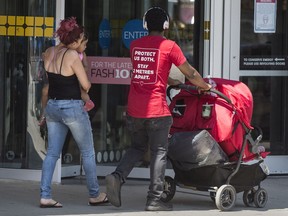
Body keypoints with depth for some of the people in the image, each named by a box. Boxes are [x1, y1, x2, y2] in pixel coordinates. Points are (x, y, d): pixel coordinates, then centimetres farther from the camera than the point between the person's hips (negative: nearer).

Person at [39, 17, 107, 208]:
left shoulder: (49, 53, 2)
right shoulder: (72, 55, -18)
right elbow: (86, 85, -12)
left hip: (52, 106, 6)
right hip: (73, 108, -6)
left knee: (52, 153, 8)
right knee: (88, 153, 9)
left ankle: (45, 195, -1)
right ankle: (94, 195, 18)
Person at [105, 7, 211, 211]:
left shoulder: (135, 45, 9)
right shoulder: (169, 46, -6)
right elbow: (190, 73, 2)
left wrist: (172, 82, 32)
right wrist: (205, 86, 20)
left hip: (134, 108, 5)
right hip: (156, 109, -5)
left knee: (137, 147, 19)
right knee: (159, 152, 4)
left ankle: (117, 176, -5)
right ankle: (154, 199, 2)